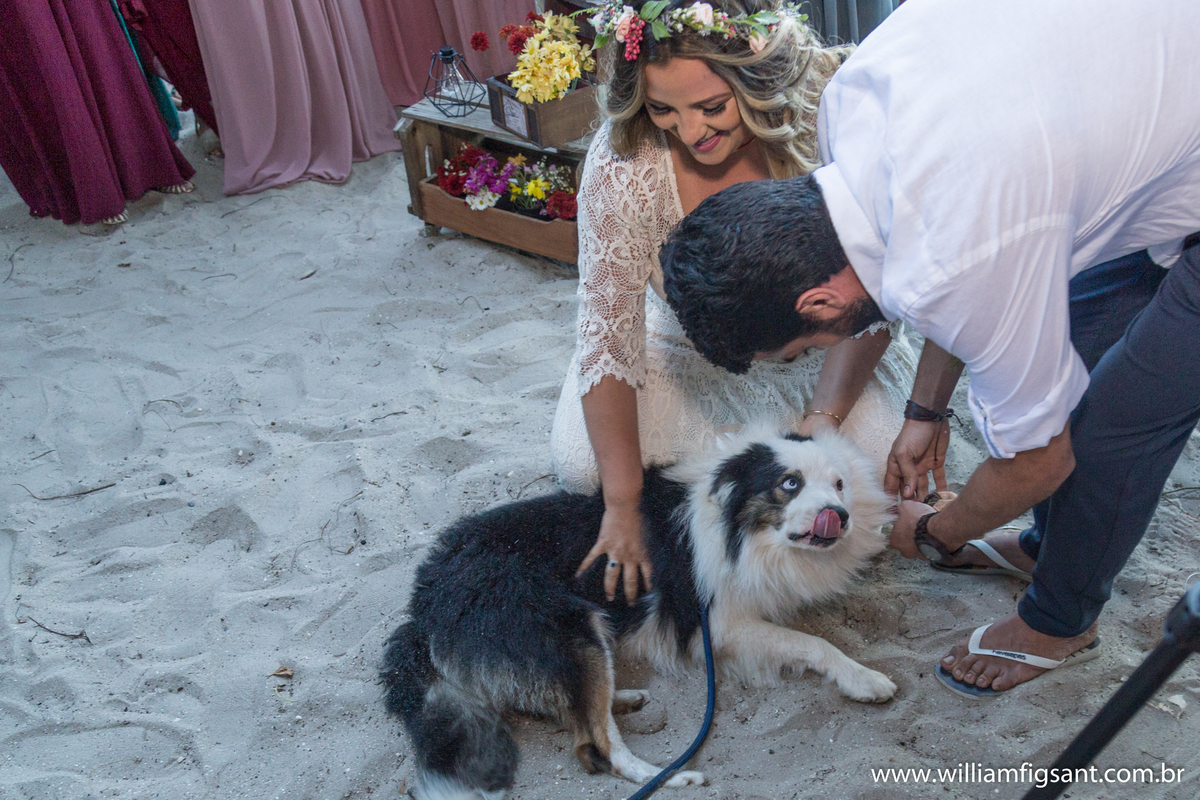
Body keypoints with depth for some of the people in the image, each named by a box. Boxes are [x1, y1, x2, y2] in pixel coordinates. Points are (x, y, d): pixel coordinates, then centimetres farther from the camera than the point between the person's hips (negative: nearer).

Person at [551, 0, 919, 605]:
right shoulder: (623, 162, -27)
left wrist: (821, 423, -26)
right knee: (581, 461, -18)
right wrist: (623, 505, -26)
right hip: (687, 347, 0)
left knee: (877, 460, -21)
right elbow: (607, 328, -24)